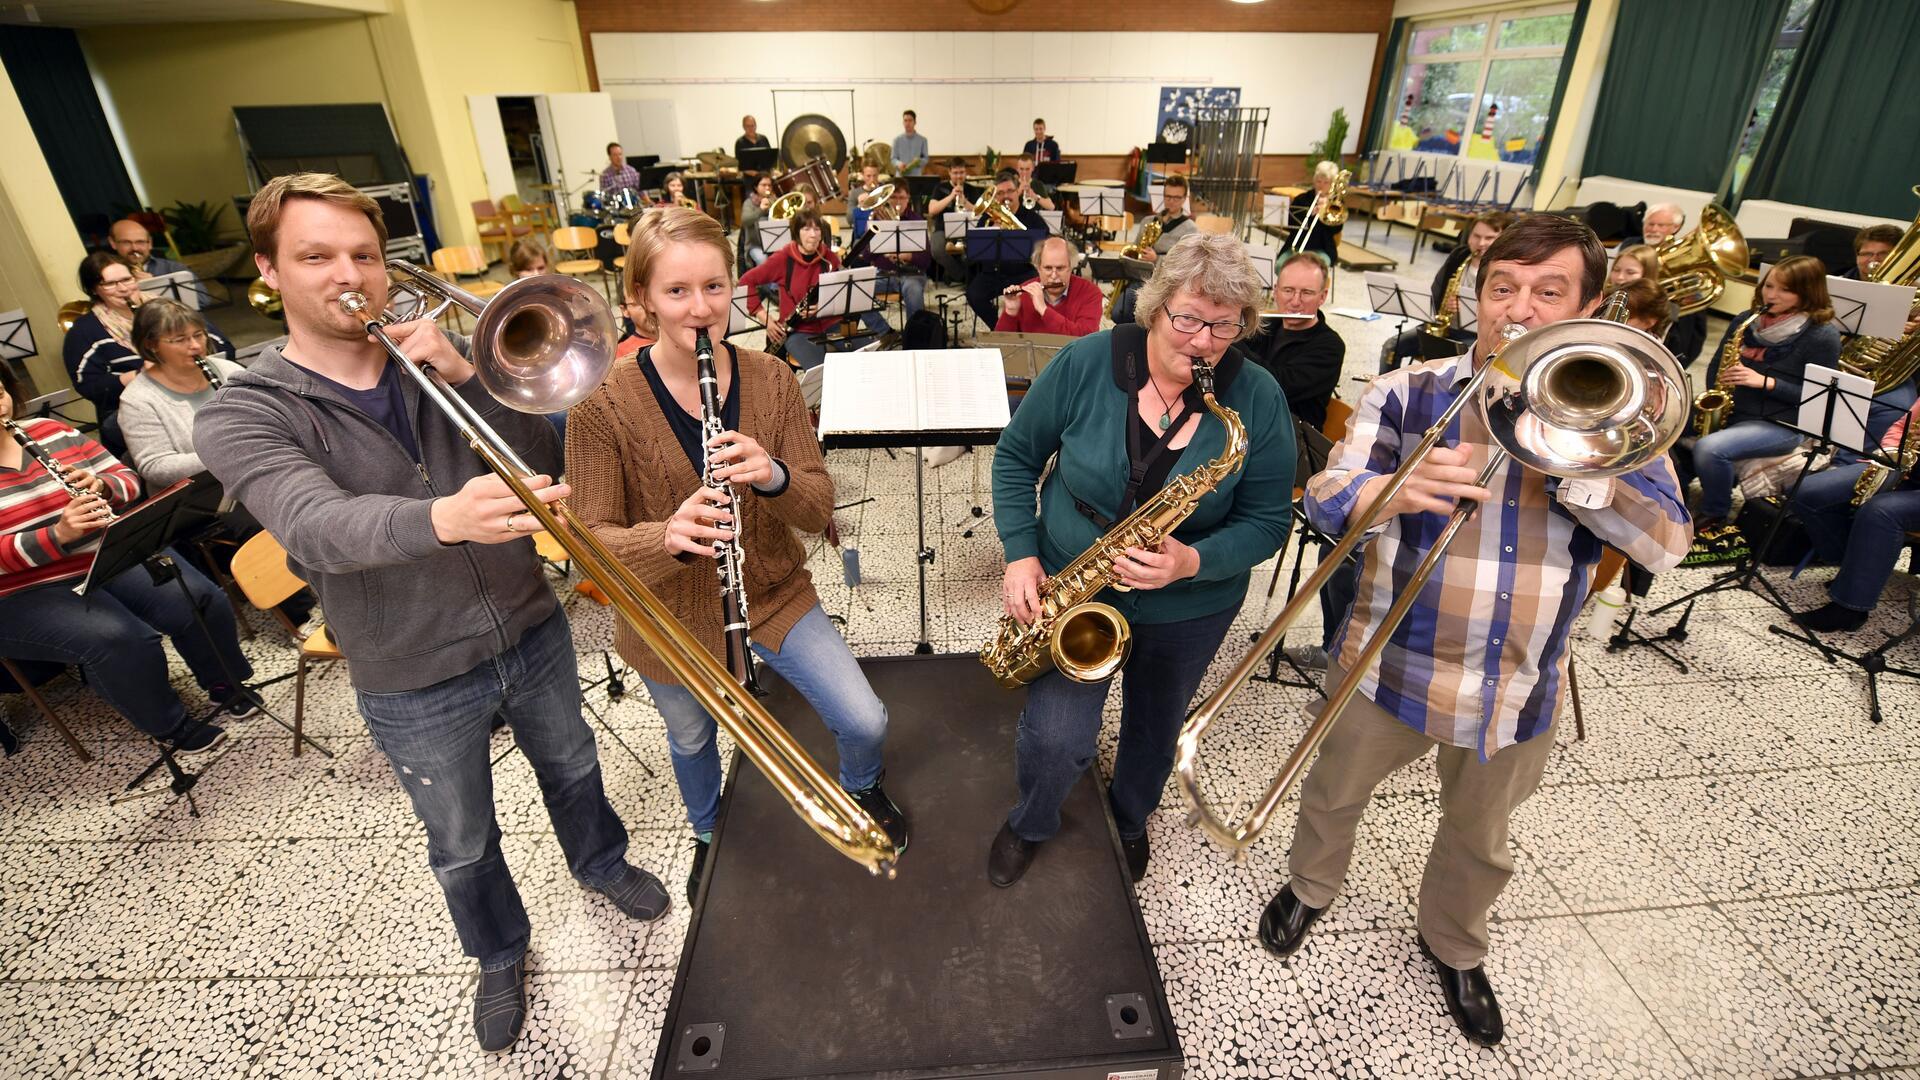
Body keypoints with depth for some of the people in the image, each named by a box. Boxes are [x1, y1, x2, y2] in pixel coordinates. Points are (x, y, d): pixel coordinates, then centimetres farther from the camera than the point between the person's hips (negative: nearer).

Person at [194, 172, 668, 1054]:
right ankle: (499, 954, 48)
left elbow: (544, 462, -11)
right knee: (462, 847, 20)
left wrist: (466, 378, -26)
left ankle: (600, 862, 56)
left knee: (569, 767, 26)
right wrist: (443, 517, -55)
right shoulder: (241, 415, -13)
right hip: (416, 685, -2)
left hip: (532, 633, 3)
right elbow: (318, 526, -34)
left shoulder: (435, 361, -3)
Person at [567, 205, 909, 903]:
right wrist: (668, 536, -39)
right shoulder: (604, 407, -18)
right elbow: (591, 541, -18)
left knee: (865, 723, -3)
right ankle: (709, 834, 60)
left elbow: (819, 505, -11)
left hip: (775, 595, 1)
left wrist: (774, 476, -34)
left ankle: (863, 790, 37)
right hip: (671, 619, -1)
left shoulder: (771, 380, -10)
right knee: (692, 742, 23)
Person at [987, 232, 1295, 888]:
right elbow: (1016, 456, -6)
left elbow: (1268, 521, -11)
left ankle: (1130, 820, 57)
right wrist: (1021, 554, -15)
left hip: (1190, 608, 2)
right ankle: (1030, 824, 32)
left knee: (1155, 729, 22)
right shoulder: (1086, 363, -16)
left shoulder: (1257, 399, -16)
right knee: (1058, 740, -6)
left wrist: (1195, 561, -30)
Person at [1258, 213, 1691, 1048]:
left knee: (1480, 840, 23)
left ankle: (1454, 947, 52)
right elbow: (1324, 500, -18)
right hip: (1390, 661, -1)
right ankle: (1310, 888, 51)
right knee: (1335, 795, 20)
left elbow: (1666, 545, -13)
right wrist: (1398, 490, -39)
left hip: (1518, 684, 2)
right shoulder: (1408, 391, -9)